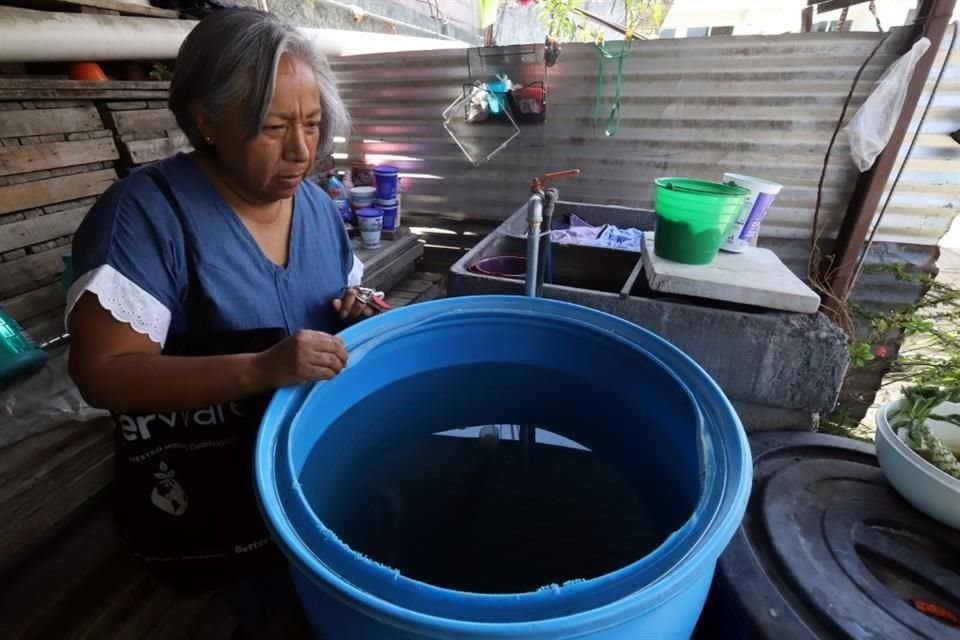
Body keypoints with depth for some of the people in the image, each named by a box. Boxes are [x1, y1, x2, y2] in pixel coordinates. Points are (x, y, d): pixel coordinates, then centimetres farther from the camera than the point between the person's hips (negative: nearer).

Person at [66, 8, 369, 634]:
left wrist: (355, 313, -14)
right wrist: (258, 370, -38)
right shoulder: (147, 212, -20)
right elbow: (101, 373, -23)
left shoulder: (318, 204, 0)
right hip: (208, 509, -5)